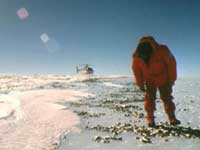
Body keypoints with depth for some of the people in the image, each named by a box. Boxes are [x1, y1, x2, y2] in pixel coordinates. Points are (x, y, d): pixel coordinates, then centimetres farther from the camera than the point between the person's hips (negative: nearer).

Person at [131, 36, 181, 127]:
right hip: (149, 80, 1)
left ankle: (172, 119, 11)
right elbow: (136, 70, -8)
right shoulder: (136, 56, -25)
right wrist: (140, 84, -4)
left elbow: (171, 63, -17)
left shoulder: (162, 51, -32)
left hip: (163, 79, -1)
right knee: (149, 99, -3)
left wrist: (171, 79, -11)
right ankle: (150, 119, 5)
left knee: (167, 98, 3)